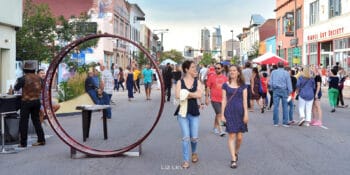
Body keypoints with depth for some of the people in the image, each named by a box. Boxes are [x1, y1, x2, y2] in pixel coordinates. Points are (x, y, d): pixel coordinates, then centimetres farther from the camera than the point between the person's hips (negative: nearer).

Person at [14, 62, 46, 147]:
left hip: (26, 102, -5)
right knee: (36, 120, 14)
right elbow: (42, 87, 14)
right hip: (37, 101, 5)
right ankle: (41, 140, 13)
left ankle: (23, 142, 6)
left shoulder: (23, 78, -13)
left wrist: (17, 82, 16)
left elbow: (16, 88, -3)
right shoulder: (38, 78, 2)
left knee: (23, 122, 4)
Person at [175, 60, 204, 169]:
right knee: (186, 137, -4)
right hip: (183, 112, -1)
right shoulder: (180, 82, 0)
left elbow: (199, 95, -13)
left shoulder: (197, 81, 4)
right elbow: (177, 96, -16)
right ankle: (186, 160, 7)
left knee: (194, 137, 6)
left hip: (194, 112, 2)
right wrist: (193, 95, -12)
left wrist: (186, 94, -11)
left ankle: (194, 152, 38)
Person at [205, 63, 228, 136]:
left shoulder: (225, 78, 5)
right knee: (219, 114, -11)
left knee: (218, 114, 15)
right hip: (214, 99, -4)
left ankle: (215, 128, 30)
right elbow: (208, 88, -1)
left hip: (222, 99, 4)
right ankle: (220, 130, -9)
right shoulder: (212, 77, -4)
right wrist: (207, 98, -5)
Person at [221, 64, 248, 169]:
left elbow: (245, 100, 2)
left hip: (240, 111, 1)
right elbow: (224, 100, 3)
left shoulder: (242, 85, 6)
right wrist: (222, 114, -1)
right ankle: (233, 159, -2)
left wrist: (246, 113, -5)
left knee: (239, 137, 3)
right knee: (231, 135, -5)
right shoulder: (225, 85, 4)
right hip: (229, 112, -1)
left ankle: (236, 153, 29)